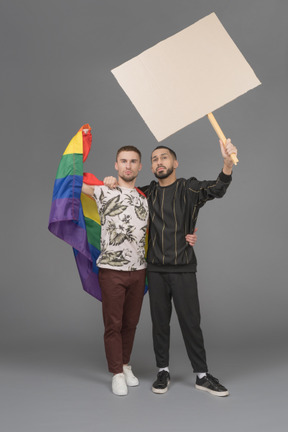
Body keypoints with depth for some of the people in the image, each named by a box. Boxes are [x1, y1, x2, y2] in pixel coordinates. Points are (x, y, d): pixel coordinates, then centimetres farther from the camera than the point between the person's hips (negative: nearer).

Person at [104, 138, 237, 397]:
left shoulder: (189, 189, -3)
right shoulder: (148, 193, 9)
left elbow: (217, 188, -21)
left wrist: (228, 163, -40)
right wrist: (111, 183, 2)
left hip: (183, 270, -3)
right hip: (156, 270, 3)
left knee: (191, 323, 2)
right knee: (160, 322, 10)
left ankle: (202, 375, 17)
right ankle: (163, 372, 24)